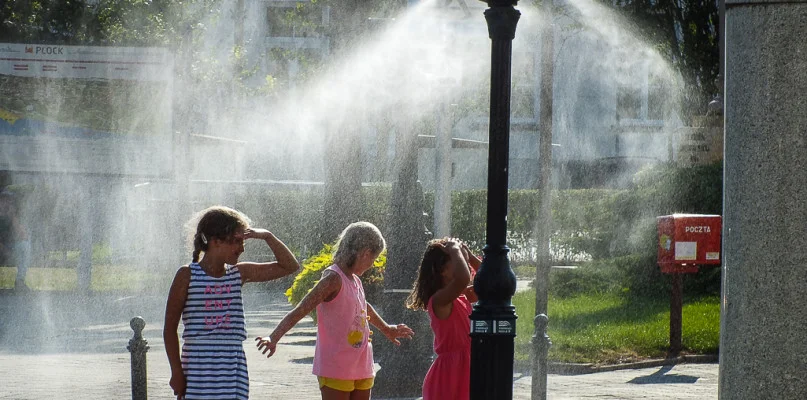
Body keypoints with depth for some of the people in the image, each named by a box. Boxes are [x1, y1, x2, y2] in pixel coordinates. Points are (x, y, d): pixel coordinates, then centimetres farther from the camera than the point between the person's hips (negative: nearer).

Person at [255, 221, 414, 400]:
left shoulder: (355, 281, 13)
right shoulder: (334, 278, -13)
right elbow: (299, 311, -21)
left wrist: (386, 329, 52)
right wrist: (273, 338, -34)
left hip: (361, 369, 9)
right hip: (335, 370, -9)